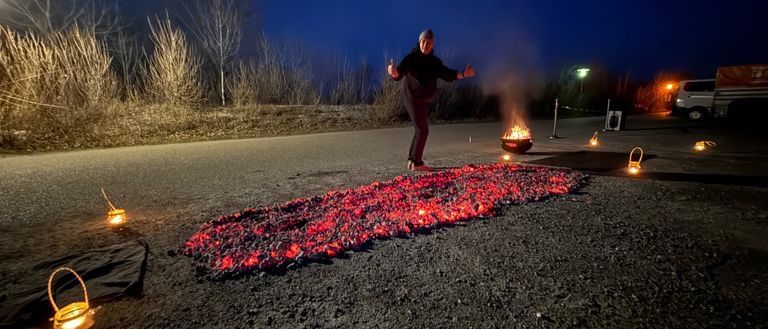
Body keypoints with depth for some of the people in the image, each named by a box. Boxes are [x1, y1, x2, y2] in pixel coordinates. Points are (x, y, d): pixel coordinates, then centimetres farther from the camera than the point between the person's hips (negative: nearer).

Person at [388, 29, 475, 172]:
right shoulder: (411, 58, -13)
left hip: (422, 100, 8)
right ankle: (417, 163, -1)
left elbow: (447, 75, 7)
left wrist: (463, 74, -8)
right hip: (413, 100, -8)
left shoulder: (435, 61, 7)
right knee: (423, 130, -9)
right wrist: (394, 72, -48)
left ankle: (412, 160, 24)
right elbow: (399, 74, -24)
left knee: (420, 130, 14)